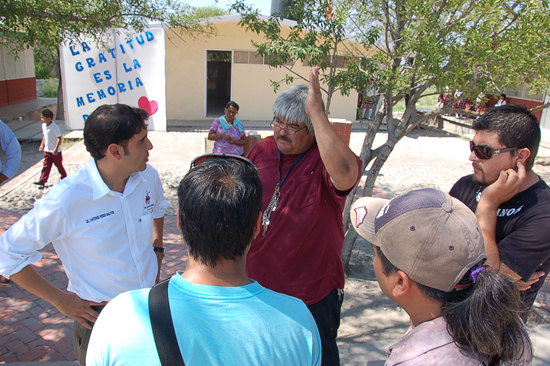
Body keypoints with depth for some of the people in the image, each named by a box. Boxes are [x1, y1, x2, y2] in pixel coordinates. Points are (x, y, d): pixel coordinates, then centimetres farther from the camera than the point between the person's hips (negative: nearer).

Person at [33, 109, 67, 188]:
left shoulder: (54, 127, -20)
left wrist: (56, 148, -29)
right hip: (47, 150, 7)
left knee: (59, 165, 9)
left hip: (55, 151, -7)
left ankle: (64, 177, 30)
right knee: (46, 166, 3)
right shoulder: (44, 125, 5)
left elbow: (60, 138, -23)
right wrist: (42, 145, 17)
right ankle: (42, 181, 0)